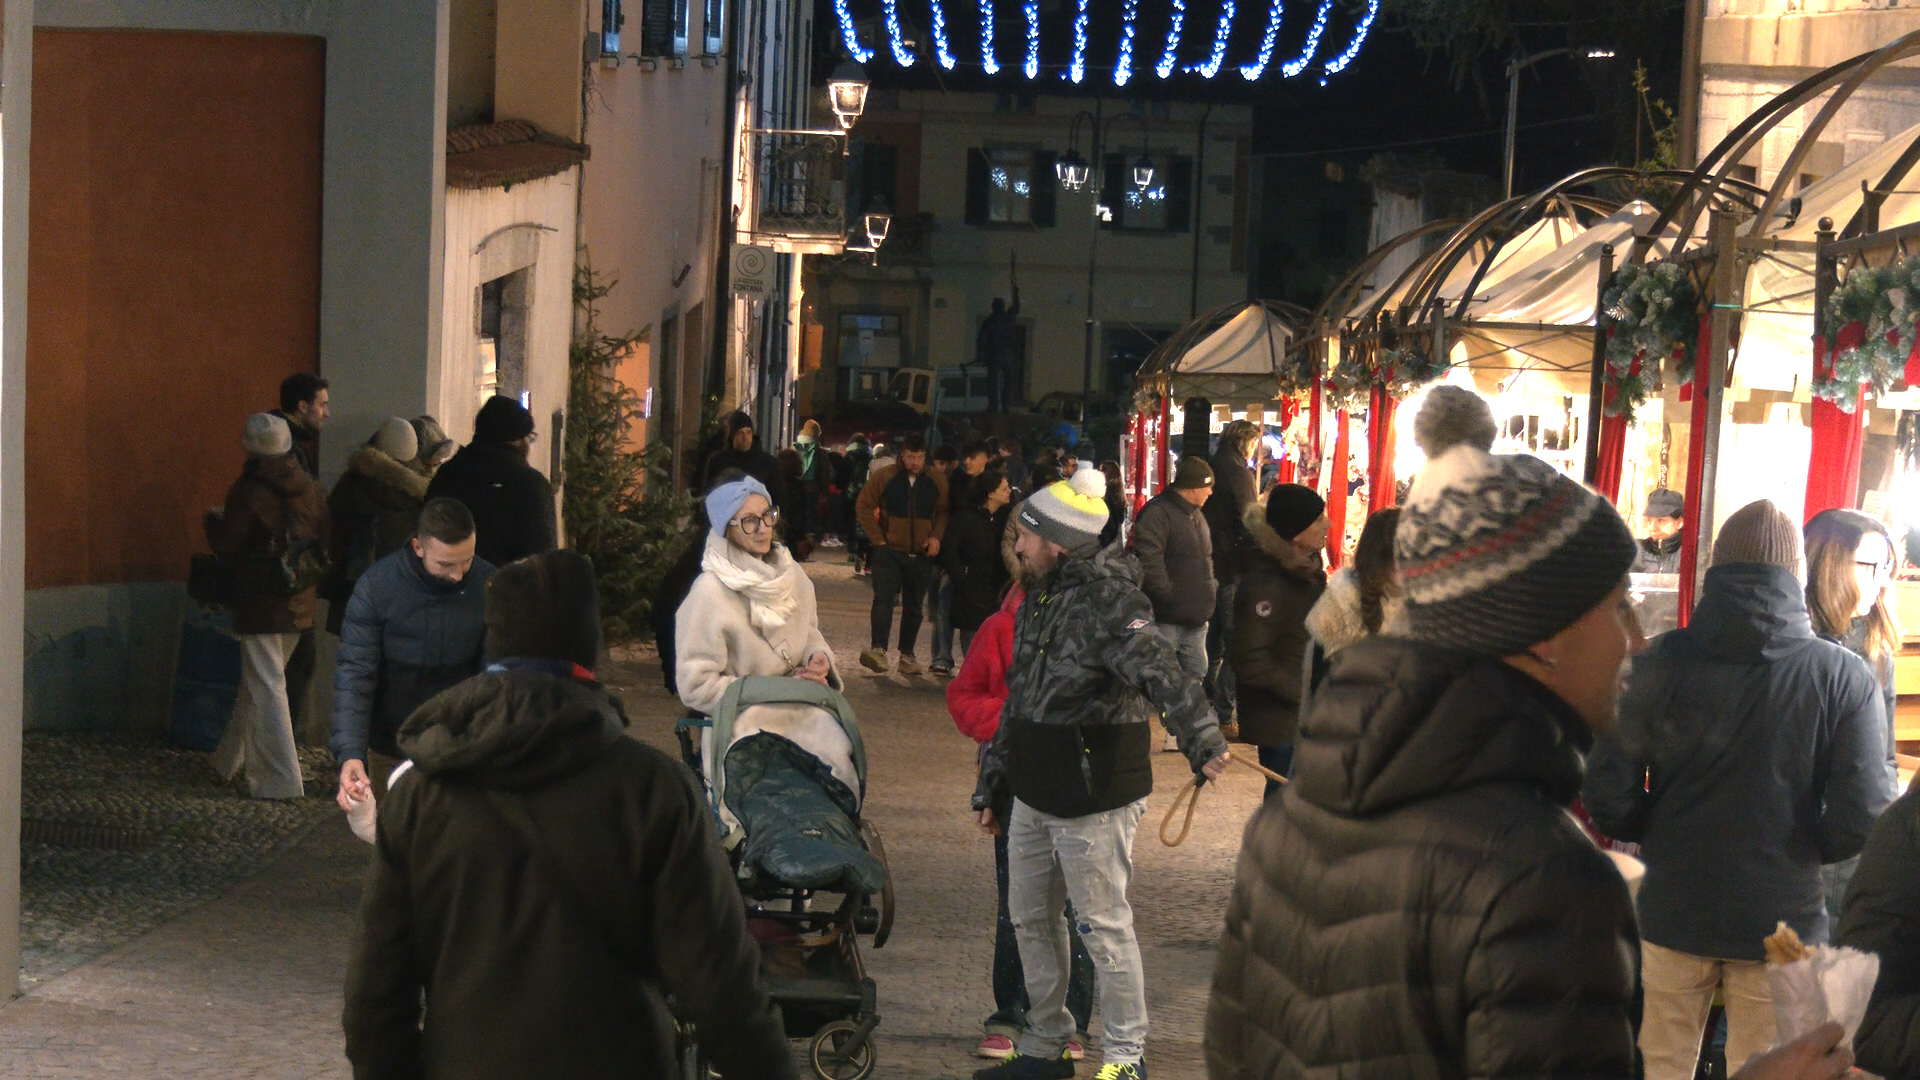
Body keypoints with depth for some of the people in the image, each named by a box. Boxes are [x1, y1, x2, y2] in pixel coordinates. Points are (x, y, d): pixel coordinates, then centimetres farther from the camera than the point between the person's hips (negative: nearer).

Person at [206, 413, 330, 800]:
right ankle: (231, 759, 34)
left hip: (260, 605, -7)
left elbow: (226, 546, -11)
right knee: (257, 682, 21)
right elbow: (324, 543, 8)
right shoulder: (310, 489, 4)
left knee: (266, 688, -3)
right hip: (301, 605, 7)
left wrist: (212, 522, 8)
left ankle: (280, 780, -7)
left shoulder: (248, 492, -14)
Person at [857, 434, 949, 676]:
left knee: (914, 606, 8)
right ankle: (879, 649, -22)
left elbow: (943, 512, 12)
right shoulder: (883, 477, -3)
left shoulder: (937, 481, 4)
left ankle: (907, 656, 17)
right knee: (883, 599, -15)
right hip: (889, 551, -2)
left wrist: (936, 537, -4)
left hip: (921, 554, 2)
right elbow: (864, 506, 2)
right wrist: (877, 538, -3)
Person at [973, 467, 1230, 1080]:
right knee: (1030, 919, 16)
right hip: (1035, 797, 9)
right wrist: (991, 786, 25)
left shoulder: (1108, 600, -18)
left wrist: (1202, 741, -48)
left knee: (1104, 926, 0)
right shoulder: (1039, 601, 12)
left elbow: (1161, 675, -33)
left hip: (1094, 798, -9)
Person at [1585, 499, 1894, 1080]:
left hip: (1673, 910, 1)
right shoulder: (1846, 678, -10)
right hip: (1784, 920, -1)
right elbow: (1861, 821, -14)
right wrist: (1802, 845, 7)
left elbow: (1608, 798, -10)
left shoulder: (1660, 662, -9)